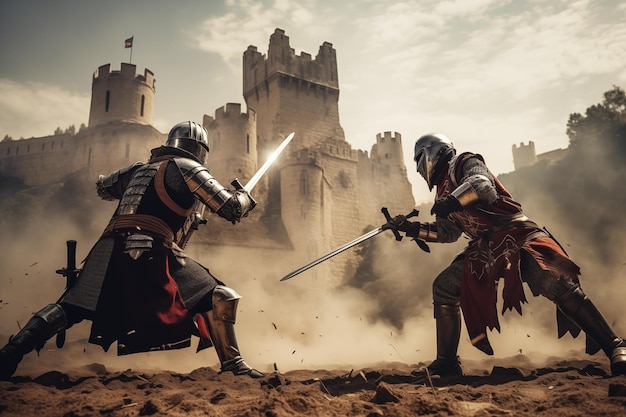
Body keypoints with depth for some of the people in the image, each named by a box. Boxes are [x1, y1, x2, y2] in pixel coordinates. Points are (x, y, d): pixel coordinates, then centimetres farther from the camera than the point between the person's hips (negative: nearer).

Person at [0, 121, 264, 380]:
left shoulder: (140, 168, 26)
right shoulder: (186, 168, 7)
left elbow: (102, 187, 42)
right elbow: (231, 208, 1)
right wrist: (245, 197, 23)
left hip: (110, 250, 7)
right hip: (150, 253, -6)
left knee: (69, 308, 11)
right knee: (218, 297, -2)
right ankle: (232, 364, -8)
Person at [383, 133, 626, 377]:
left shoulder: (465, 163, -2)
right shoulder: (444, 189, 20)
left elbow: (483, 187, -24)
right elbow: (447, 232, 25)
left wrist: (448, 204, -24)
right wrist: (410, 228, 21)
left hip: (516, 236, -8)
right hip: (485, 251, 8)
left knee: (557, 285, -26)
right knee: (443, 287, 3)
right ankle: (447, 363, 9)